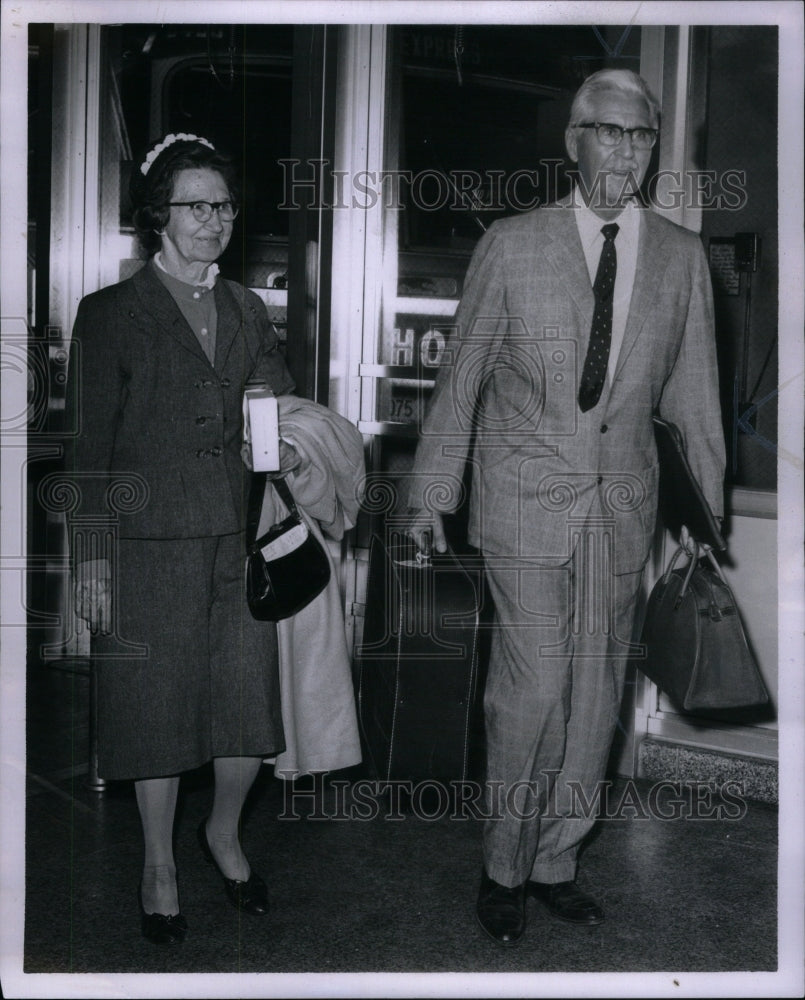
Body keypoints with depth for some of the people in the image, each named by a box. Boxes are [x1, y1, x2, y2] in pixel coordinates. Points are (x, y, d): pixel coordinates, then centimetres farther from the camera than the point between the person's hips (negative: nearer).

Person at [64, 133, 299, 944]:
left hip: (240, 539, 4)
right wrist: (91, 556, -7)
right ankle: (159, 863, 27)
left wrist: (284, 446, -3)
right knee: (158, 706, 6)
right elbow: (89, 444, -3)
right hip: (152, 543, -4)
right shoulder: (111, 314, -1)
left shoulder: (247, 313, 13)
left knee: (251, 702, 4)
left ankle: (224, 832, 32)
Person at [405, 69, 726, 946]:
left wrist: (708, 510, 8)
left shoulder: (681, 257, 3)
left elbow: (693, 391, 7)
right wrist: (430, 493, 4)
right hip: (526, 503, -3)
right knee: (534, 689, -6)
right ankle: (503, 866, 16)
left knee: (594, 694, 9)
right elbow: (459, 375, 1)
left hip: (623, 509, 3)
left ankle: (554, 863, 28)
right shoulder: (512, 246, -5)